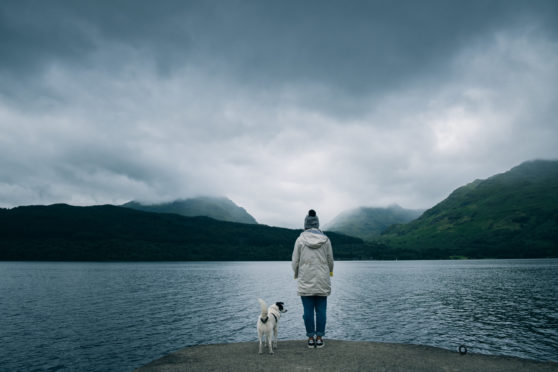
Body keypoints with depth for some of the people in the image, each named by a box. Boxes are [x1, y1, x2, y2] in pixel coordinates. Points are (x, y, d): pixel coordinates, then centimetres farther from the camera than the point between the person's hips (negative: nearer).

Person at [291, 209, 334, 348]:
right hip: (322, 281, 1)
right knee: (321, 310, 7)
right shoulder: (325, 239, -2)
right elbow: (330, 260, 5)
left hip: (305, 281, -1)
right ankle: (319, 338, 11)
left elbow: (295, 261, -1)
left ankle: (311, 338, 11)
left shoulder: (300, 240, -6)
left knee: (308, 310, 5)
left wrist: (296, 274, 18)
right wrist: (330, 271, 27)